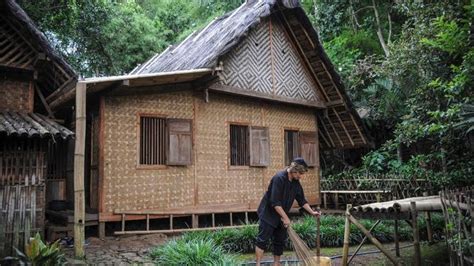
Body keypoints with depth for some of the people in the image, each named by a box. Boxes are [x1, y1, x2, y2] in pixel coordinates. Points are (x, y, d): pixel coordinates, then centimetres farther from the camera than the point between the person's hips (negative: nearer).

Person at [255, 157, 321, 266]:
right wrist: (285, 217, -23)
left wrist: (312, 212, 4)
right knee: (262, 240, -6)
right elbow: (275, 202, -27)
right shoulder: (279, 178, -24)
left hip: (281, 216, 8)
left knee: (280, 241, 10)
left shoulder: (296, 183, 1)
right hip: (268, 214, -8)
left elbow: (302, 200, 12)